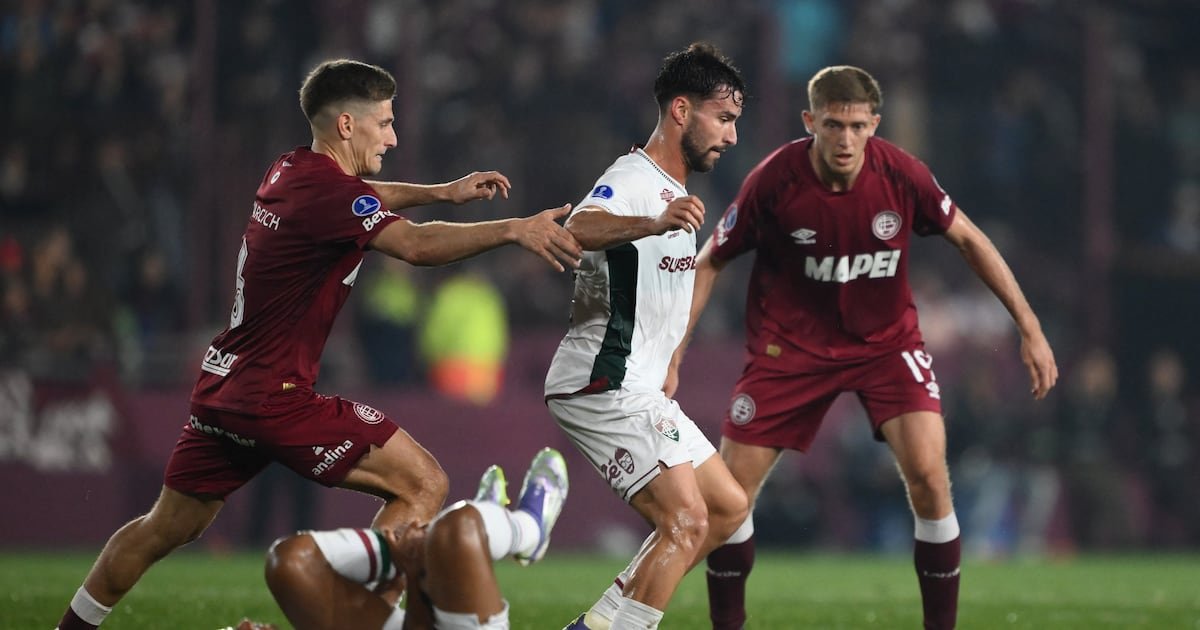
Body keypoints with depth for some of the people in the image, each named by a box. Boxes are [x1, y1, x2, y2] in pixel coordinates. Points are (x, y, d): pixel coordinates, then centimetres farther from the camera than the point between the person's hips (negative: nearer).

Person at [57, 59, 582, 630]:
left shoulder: (290, 170, 11)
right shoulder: (327, 191, -17)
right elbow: (415, 245, -31)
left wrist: (442, 192, 23)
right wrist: (515, 230, -36)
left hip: (221, 388, 10)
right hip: (275, 398, -10)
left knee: (166, 528, 22)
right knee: (423, 484, -7)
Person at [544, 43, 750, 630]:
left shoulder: (672, 191, 15)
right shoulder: (632, 181, -16)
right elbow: (578, 229, -40)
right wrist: (653, 224, -58)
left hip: (637, 388, 10)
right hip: (601, 385, -10)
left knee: (728, 508, 12)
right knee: (686, 519, -19)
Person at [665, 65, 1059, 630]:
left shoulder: (901, 175, -17)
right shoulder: (774, 181, -19)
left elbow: (968, 239, 0)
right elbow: (709, 264, -5)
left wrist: (1029, 327, -2)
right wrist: (670, 357, -9)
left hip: (886, 339, 0)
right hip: (790, 344, 0)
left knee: (929, 475, -19)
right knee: (730, 491, -5)